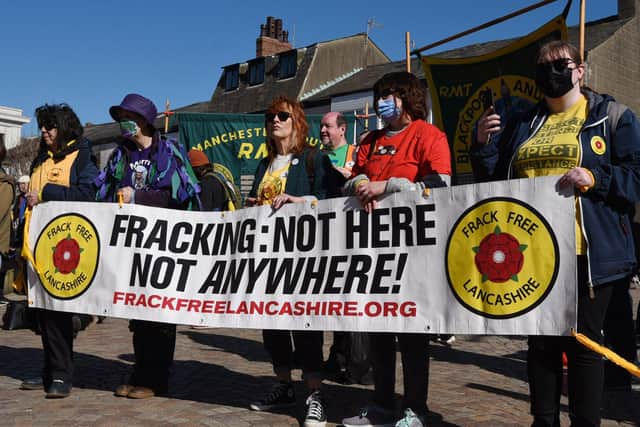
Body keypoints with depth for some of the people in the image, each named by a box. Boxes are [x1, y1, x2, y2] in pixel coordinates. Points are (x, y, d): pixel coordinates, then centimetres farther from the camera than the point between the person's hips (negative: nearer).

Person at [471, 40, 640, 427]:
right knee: (541, 340, 11)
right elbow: (496, 180, 15)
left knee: (585, 342, 3)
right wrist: (484, 144, -1)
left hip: (587, 252, -4)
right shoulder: (523, 124, 16)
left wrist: (596, 178, -20)